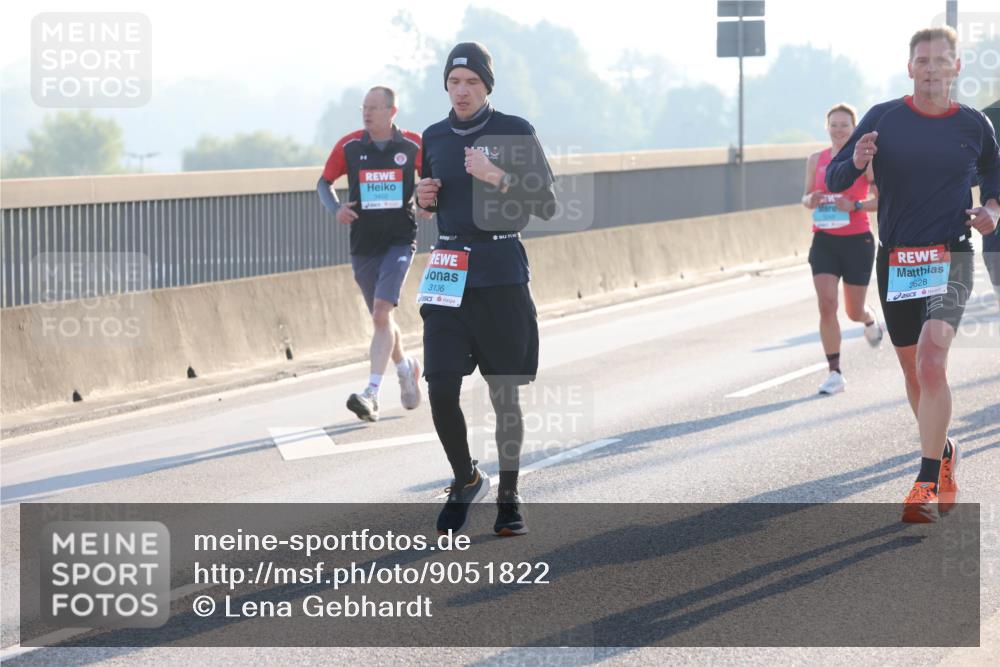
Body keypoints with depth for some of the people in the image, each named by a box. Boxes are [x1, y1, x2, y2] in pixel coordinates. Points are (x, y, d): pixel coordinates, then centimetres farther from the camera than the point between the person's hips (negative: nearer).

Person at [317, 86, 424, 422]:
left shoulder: (413, 145, -2)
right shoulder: (349, 146, 1)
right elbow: (324, 182, 12)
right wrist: (336, 208, -7)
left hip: (399, 240, -3)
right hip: (363, 243, 3)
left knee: (382, 311, -19)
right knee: (380, 317, 12)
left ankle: (371, 394, -24)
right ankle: (406, 367, 41)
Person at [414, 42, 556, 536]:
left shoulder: (515, 132, -2)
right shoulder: (435, 137, 10)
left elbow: (546, 204, -3)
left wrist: (497, 177, -17)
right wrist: (424, 198, 1)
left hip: (502, 275, -3)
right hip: (448, 276, 3)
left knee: (505, 394, 3)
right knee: (441, 389, -7)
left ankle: (508, 496, 18)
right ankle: (465, 480, 16)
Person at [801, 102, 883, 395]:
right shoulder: (816, 160, 5)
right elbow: (807, 197, 15)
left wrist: (855, 206, -21)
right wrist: (810, 200, -9)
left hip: (857, 240, -2)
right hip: (824, 240, 2)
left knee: (854, 311, 8)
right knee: (826, 304, -12)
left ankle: (870, 320, 48)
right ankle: (835, 373, -7)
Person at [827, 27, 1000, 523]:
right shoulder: (883, 118, 1)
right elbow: (833, 180, 2)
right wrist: (855, 163, -19)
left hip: (949, 262, -3)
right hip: (894, 261, 3)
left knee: (931, 361, -22)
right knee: (913, 372, 13)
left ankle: (928, 484, -22)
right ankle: (945, 453, 38)